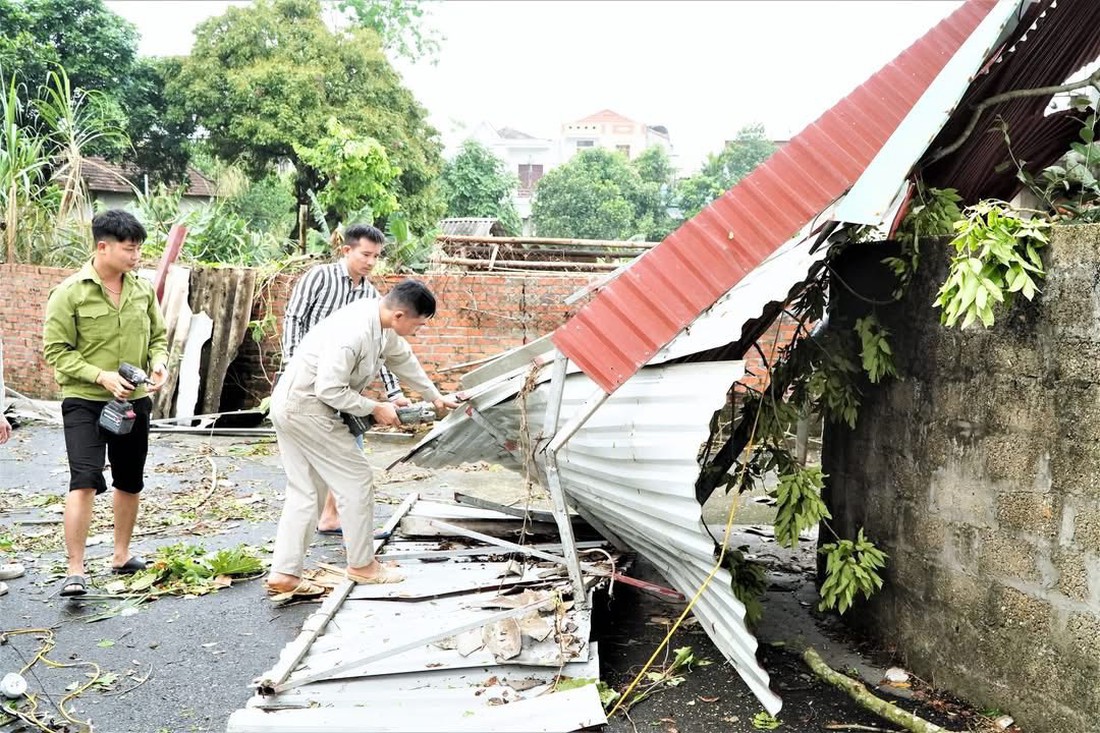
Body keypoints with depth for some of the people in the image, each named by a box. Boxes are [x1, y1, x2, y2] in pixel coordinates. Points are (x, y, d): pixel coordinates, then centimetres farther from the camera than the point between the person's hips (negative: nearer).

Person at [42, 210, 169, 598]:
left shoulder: (143, 289, 2)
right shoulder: (69, 293, -12)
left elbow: (157, 336, 12)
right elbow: (56, 351, -12)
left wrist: (159, 362, -9)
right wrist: (101, 376, -23)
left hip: (135, 401, 5)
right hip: (84, 402, -5)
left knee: (130, 482, 15)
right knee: (84, 481, -14)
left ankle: (121, 555, 31)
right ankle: (75, 570, -6)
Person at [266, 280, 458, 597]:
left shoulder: (381, 325, 3)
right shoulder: (353, 332, -27)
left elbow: (403, 359, 20)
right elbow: (330, 390, -27)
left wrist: (434, 397, 28)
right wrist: (375, 409, -14)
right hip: (307, 410, -10)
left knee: (305, 493, 12)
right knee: (356, 481, 0)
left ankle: (283, 574, 14)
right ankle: (362, 565, 13)